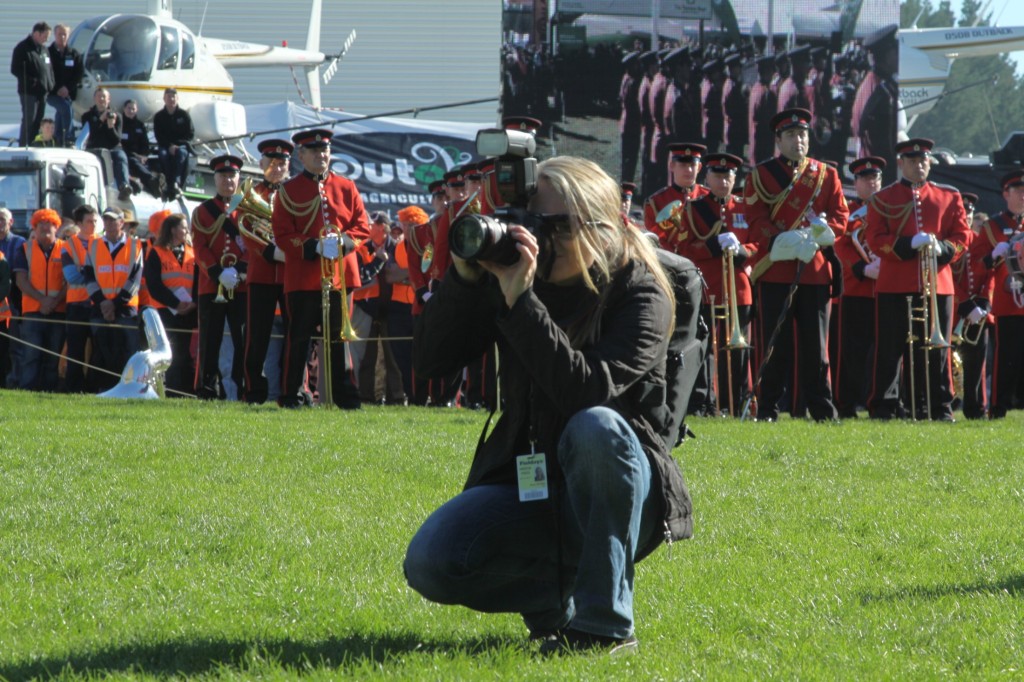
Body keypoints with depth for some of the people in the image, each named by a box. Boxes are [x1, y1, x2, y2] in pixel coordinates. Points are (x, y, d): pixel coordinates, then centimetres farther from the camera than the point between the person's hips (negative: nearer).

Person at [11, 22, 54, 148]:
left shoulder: (44, 49, 16)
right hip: (29, 91, -7)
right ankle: (23, 146, -7)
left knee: (38, 122, 10)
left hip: (43, 91, 7)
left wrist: (50, 84, 6)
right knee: (29, 120, -9)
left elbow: (49, 69, 22)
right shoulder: (22, 48, -7)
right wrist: (31, 81, -17)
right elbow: (15, 70, -12)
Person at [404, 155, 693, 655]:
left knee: (595, 426, -39)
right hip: (526, 484, 4)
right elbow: (432, 361, -5)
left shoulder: (639, 294, -13)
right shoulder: (512, 272, 0)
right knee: (429, 565, -22)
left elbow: (587, 390, -30)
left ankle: (604, 623, -27)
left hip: (616, 493, -4)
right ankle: (560, 593, 5)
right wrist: (464, 277, -18)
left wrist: (521, 300, -34)